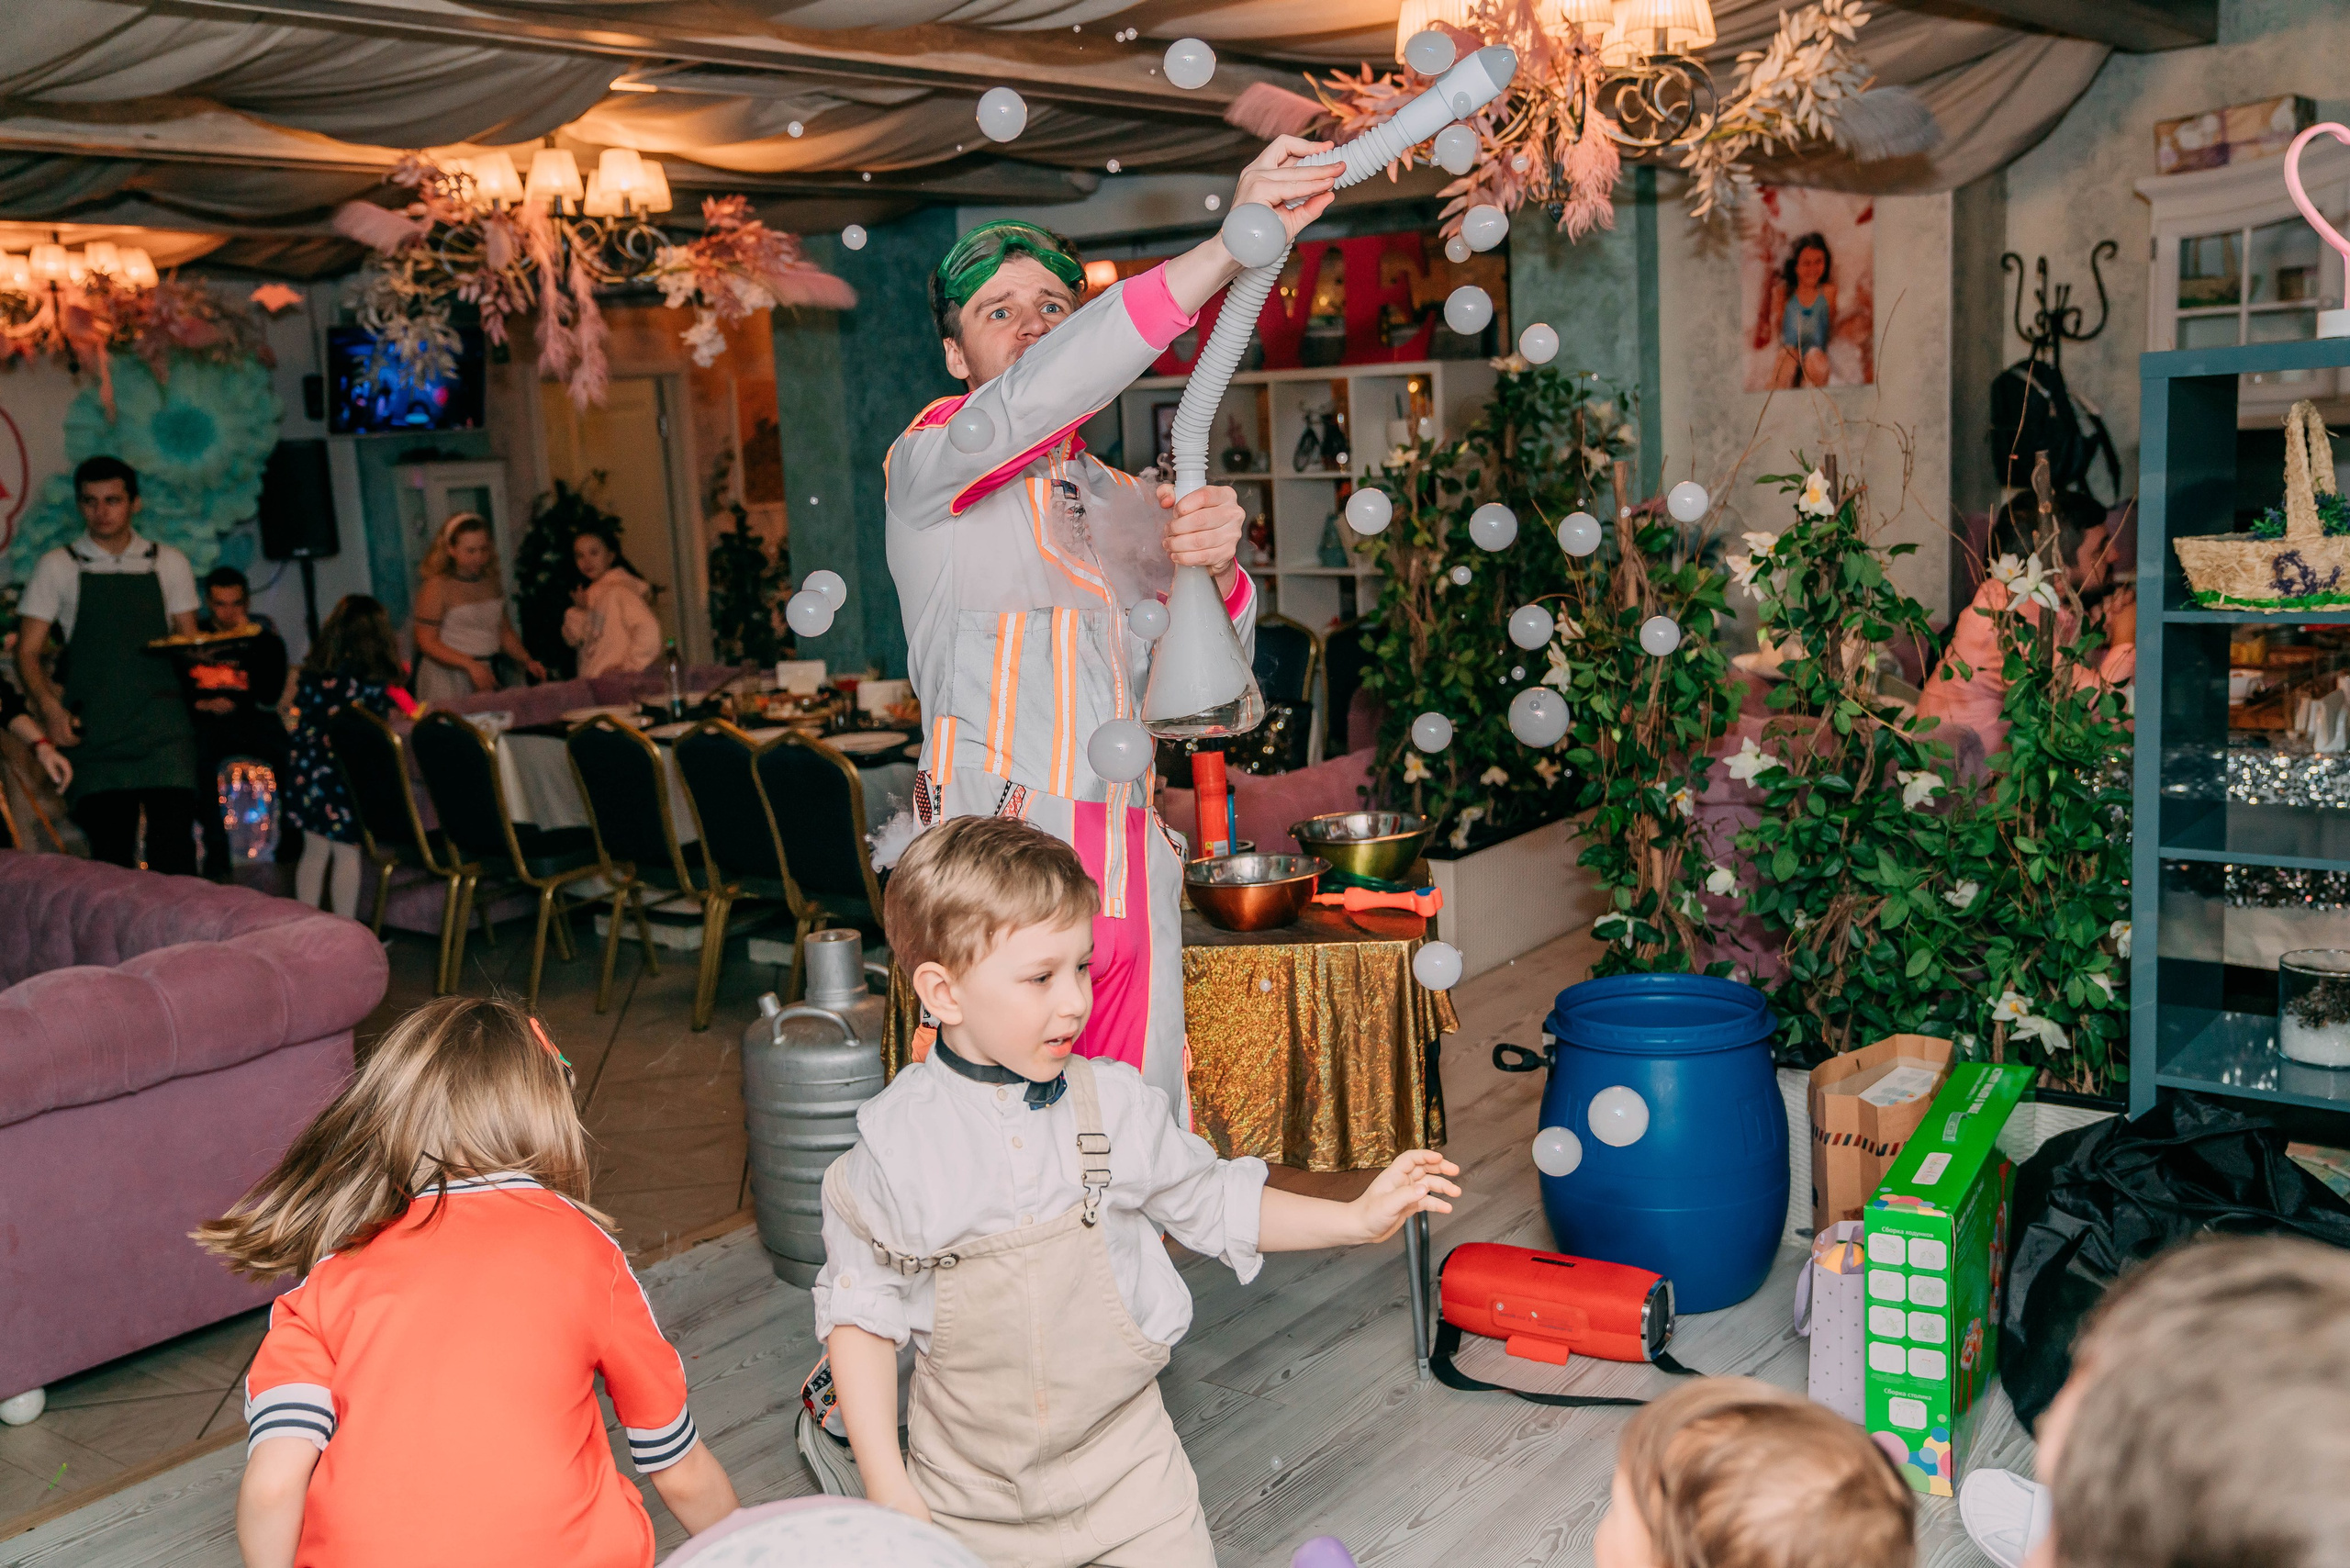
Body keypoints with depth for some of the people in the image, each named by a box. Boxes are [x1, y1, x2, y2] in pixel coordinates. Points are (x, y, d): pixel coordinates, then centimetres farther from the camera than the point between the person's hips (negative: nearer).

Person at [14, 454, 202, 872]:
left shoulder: (169, 563, 13)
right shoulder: (58, 566, 10)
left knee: (174, 850, -10)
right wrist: (49, 707, -10)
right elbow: (27, 651, 7)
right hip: (95, 734, 0)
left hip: (163, 731, 0)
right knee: (110, 858, 0)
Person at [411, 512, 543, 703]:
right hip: (447, 680, -5)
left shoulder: (490, 583, 11)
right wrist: (470, 665, -22)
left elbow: (504, 631, 18)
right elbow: (427, 642, -12)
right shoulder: (437, 587, -8)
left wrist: (527, 661, 2)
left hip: (485, 675, 5)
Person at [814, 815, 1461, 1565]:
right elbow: (861, 1313, -6)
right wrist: (886, 1486, -9)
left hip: (1120, 1462, 1)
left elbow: (1214, 1203, 6)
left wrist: (1358, 1217, -2)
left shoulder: (1118, 1105, -8)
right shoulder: (895, 1143, -14)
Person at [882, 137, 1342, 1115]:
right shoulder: (931, 467, 5)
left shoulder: (1137, 509, 22)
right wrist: (1231, 245, -24)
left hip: (1133, 885, 6)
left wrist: (1217, 572, -9)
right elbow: (1029, 403, -18)